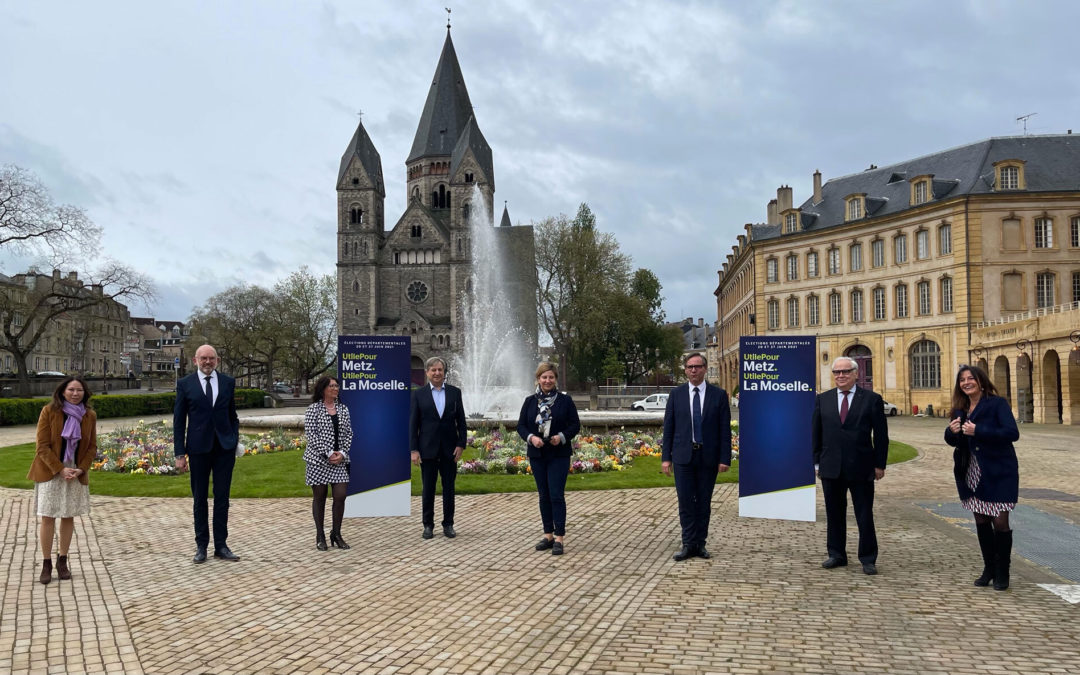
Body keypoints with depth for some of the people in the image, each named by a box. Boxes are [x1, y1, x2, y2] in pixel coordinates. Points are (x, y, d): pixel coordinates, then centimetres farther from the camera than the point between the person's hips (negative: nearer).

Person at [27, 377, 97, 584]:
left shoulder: (90, 415, 1)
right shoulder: (49, 411, -8)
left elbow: (92, 447, 5)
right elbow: (43, 446, -9)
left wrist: (80, 469, -9)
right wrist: (60, 469, -16)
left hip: (76, 473, 3)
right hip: (50, 472, -2)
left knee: (69, 517, 7)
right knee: (48, 518, -1)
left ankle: (62, 561, 18)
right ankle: (46, 564, 8)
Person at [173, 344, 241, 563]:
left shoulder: (228, 382, 5)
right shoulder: (185, 384, 0)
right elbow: (179, 421, 1)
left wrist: (235, 441, 4)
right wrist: (179, 453, -4)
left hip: (224, 448, 1)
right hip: (199, 448, -1)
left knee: (222, 498, 5)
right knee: (199, 499, 8)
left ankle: (221, 545, 13)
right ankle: (201, 546, 19)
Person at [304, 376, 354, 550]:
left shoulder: (343, 409, 10)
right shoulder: (313, 409, -3)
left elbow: (348, 433, 9)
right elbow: (311, 433, -11)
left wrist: (342, 453, -6)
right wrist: (328, 454, -15)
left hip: (339, 460, 4)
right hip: (319, 460, -3)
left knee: (340, 496, -3)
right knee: (319, 497, 5)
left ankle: (336, 534, 13)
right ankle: (320, 536, 16)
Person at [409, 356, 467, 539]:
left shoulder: (454, 392, 5)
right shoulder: (418, 394, 1)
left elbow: (461, 421, 6)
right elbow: (413, 423, 0)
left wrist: (461, 444, -3)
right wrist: (413, 449, -6)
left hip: (449, 449, 1)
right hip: (427, 449, -1)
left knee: (449, 488, 8)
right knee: (428, 489, 5)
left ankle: (448, 524, 17)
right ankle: (428, 525, 15)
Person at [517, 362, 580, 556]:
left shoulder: (565, 401, -1)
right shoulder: (530, 401, 6)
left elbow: (575, 425, -1)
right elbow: (521, 425, 5)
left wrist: (562, 436, -17)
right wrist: (531, 437, -14)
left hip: (559, 455, -3)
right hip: (537, 455, 3)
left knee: (556, 495, -7)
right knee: (544, 496, 10)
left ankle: (559, 538, -3)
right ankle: (548, 535, 19)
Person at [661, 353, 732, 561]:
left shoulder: (719, 395, 1)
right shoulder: (676, 394, 3)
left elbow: (725, 429, 0)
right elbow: (668, 427, 3)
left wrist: (725, 458, -6)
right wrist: (665, 456, -2)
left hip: (708, 456, 0)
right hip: (683, 456, 0)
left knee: (704, 502, 8)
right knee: (685, 502, 1)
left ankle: (700, 543, 18)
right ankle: (689, 544, 9)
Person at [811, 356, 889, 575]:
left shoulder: (872, 399, -1)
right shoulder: (822, 399, 7)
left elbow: (881, 434, 0)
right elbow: (815, 432, 9)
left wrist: (880, 464, -3)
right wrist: (816, 462, 5)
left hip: (861, 468, -2)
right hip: (831, 467, 3)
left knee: (865, 515, 4)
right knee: (834, 513, 11)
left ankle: (868, 559, 15)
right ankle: (836, 555, 23)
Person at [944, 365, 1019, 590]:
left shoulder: (997, 403, -8)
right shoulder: (960, 409, 9)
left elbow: (1012, 433, -20)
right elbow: (952, 440, 14)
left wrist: (978, 431, -26)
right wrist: (951, 431, -9)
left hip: (999, 473, -6)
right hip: (972, 474, 6)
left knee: (1000, 522, -4)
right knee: (981, 521, 11)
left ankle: (1002, 573, 11)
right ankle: (989, 569, 23)